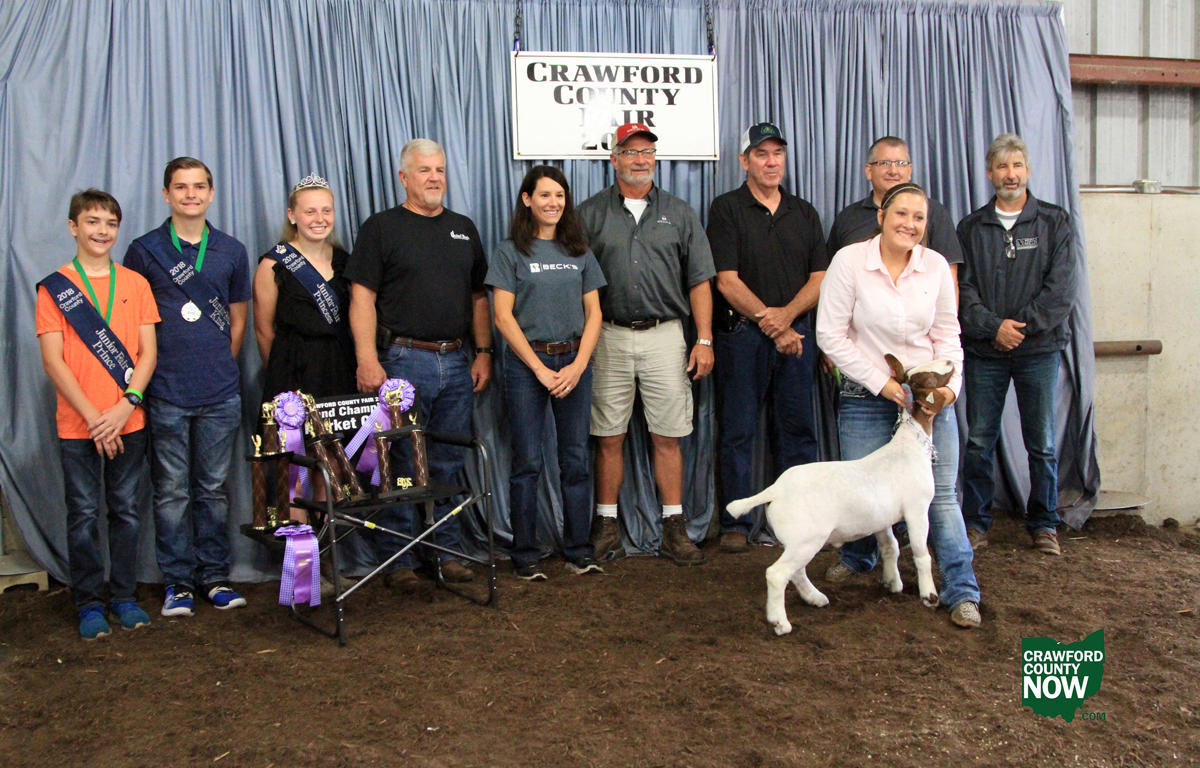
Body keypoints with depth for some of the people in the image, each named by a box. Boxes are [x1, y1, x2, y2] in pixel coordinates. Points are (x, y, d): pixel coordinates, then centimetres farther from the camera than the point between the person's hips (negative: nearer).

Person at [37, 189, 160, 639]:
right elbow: (53, 361, -5)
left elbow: (148, 353, 3)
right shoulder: (55, 287, 1)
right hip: (77, 424, -2)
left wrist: (125, 407, -10)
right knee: (84, 515, 4)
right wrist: (93, 416, -12)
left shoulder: (135, 284, 7)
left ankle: (123, 596, 21)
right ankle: (89, 603, 16)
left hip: (128, 421, 2)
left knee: (126, 512, 8)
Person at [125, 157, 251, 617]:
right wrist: (146, 374, 1)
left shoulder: (231, 251, 10)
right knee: (172, 491, 3)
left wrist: (220, 366, 9)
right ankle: (178, 582, 14)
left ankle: (215, 576, 18)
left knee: (214, 488, 8)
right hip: (166, 393, -2)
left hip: (221, 393, 2)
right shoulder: (144, 251, 3)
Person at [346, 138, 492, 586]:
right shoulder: (382, 227, 1)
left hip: (455, 363, 5)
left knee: (448, 465, 10)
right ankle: (397, 558, 10)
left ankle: (447, 552, 19)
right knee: (400, 464, 0)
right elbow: (362, 298, -6)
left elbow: (478, 297, 19)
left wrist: (484, 353, 10)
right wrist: (367, 359, -15)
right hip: (403, 360, -4)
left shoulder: (464, 229, 17)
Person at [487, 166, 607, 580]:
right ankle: (525, 556, 11)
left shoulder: (579, 251, 11)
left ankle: (578, 549, 16)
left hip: (575, 362, 3)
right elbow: (503, 317, -5)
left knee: (576, 459, 5)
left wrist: (578, 365, -6)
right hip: (526, 363, -3)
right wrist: (540, 369, -10)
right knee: (528, 462, 0)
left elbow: (593, 313, 8)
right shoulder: (510, 252, 1)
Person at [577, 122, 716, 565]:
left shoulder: (679, 214, 11)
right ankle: (606, 524, 15)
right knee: (609, 437, 4)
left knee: (668, 436, 3)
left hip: (665, 335, 1)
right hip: (610, 337, 0)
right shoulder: (590, 214, 7)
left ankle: (674, 526, 11)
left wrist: (704, 340, 2)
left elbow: (699, 281, 9)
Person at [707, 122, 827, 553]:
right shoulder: (726, 209, 1)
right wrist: (769, 323, -11)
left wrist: (787, 314, -10)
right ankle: (734, 524, 10)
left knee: (798, 429, 7)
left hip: (795, 334, 4)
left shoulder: (804, 213, 14)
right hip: (742, 335, -4)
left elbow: (820, 278, 7)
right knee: (738, 433, 1)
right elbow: (727, 280, -7)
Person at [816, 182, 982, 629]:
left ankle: (961, 591, 7)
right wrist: (881, 382, -11)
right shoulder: (849, 261, -8)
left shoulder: (936, 266, 1)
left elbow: (947, 335, 9)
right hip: (866, 395, -1)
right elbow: (830, 334, -9)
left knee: (940, 492, -2)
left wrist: (950, 383, -8)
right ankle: (858, 558, 36)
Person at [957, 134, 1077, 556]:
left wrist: (1022, 325, -11)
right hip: (983, 351, 1)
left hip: (1039, 348, 0)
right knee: (979, 440, 4)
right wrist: (994, 326, -14)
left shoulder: (1054, 222, 5)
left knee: (1042, 443, 5)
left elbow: (1061, 287, -3)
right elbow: (963, 288, -1)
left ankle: (1044, 524, 18)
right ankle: (976, 522, 15)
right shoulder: (970, 227, 8)